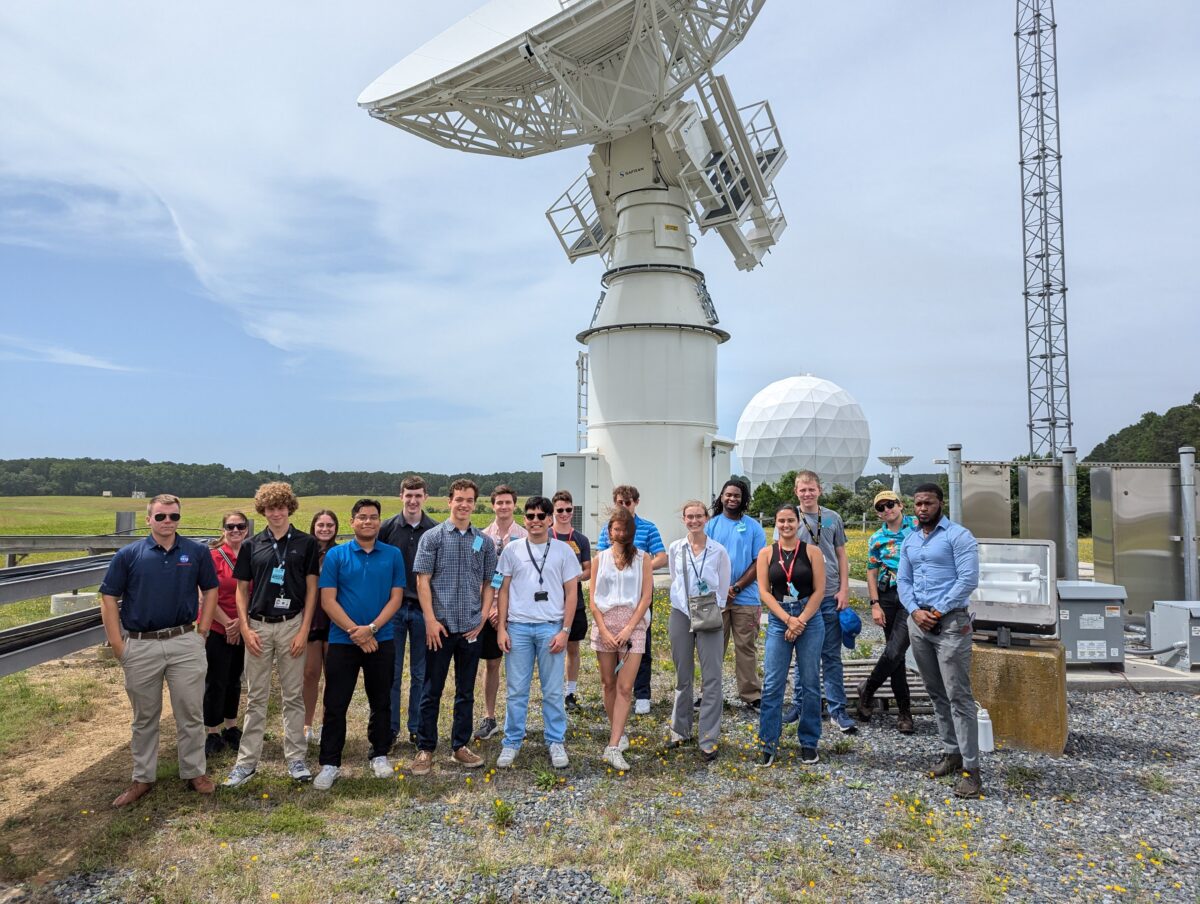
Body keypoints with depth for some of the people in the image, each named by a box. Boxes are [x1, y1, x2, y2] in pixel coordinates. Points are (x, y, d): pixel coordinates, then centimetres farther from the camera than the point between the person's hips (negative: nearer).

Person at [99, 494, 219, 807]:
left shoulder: (197, 552, -1)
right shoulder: (128, 554, -2)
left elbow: (210, 590, 9)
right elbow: (109, 598, 1)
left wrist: (202, 631, 3)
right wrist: (117, 643, -4)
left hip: (185, 643, 0)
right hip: (140, 646, 0)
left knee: (191, 713, 7)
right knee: (145, 717, 14)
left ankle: (195, 772, 23)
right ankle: (143, 778, 28)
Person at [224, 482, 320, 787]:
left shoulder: (306, 542, 0)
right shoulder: (251, 545, 5)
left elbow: (311, 588, 0)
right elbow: (242, 589, 8)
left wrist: (304, 629, -7)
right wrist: (245, 628, -3)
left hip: (292, 625, -1)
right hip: (258, 626, 2)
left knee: (293, 696, 7)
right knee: (256, 697, 9)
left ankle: (296, 758, 16)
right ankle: (247, 761, 17)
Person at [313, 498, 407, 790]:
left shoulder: (393, 555, 2)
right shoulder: (336, 555, -2)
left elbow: (396, 597, -1)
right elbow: (328, 600, -6)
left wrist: (371, 628, -14)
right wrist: (355, 631, -14)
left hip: (381, 640, 1)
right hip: (342, 641, -1)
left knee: (381, 702, 12)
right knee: (335, 705, 3)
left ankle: (379, 754, 28)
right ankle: (330, 763, 16)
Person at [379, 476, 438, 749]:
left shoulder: (435, 531, -1)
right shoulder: (387, 528, -1)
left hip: (424, 608, 0)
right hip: (393, 606, 0)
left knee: (421, 673, 9)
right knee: (391, 672, 6)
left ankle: (417, 729, 21)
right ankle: (389, 729, 18)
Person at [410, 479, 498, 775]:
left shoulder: (484, 541, 7)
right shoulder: (433, 537, -2)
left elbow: (490, 583, 11)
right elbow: (422, 581, -5)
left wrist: (483, 617, 1)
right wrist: (430, 620, -11)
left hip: (471, 628, 3)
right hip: (440, 626, -3)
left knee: (466, 692, 12)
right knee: (432, 690, 5)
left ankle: (460, 746, 24)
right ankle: (425, 749, 17)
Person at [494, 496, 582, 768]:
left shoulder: (563, 550, 2)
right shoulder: (512, 550, 5)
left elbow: (571, 593, 3)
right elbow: (504, 590, 8)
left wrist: (565, 630, -4)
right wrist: (501, 628, 1)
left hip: (551, 627, -1)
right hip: (518, 627, 1)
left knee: (553, 690, 5)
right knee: (516, 690, 6)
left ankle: (556, 742, 19)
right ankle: (512, 743, 19)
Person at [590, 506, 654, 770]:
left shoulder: (642, 558, 3)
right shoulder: (600, 558, 7)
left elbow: (646, 596, -2)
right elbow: (592, 597, 4)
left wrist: (628, 629, -11)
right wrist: (604, 631, -7)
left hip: (633, 624, -2)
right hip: (604, 623, 2)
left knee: (625, 687, -8)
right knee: (609, 683, 9)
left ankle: (613, 747, -7)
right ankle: (618, 734, 25)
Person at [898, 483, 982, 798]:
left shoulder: (958, 535, -7)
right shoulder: (909, 540, 14)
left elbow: (968, 579, -14)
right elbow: (903, 580, 12)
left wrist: (938, 611, -14)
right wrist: (914, 610, -6)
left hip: (950, 622, -7)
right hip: (918, 622, 7)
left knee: (958, 696, -7)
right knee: (936, 694, 14)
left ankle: (971, 769, -2)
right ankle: (951, 752, 26)